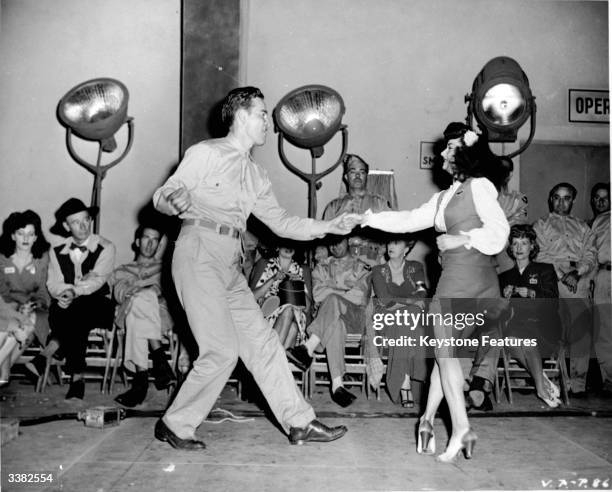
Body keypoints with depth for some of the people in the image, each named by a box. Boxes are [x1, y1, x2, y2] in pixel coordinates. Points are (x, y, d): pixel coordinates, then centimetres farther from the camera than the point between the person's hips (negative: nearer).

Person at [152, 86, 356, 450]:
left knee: (263, 342, 6)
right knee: (222, 350, -9)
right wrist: (175, 200, -30)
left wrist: (328, 226, 7)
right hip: (199, 256, -7)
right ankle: (175, 424, 8)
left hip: (231, 266, 7)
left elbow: (281, 222, 16)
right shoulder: (206, 153, -3)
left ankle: (299, 422, 13)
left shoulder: (256, 175, 18)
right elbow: (162, 196, -5)